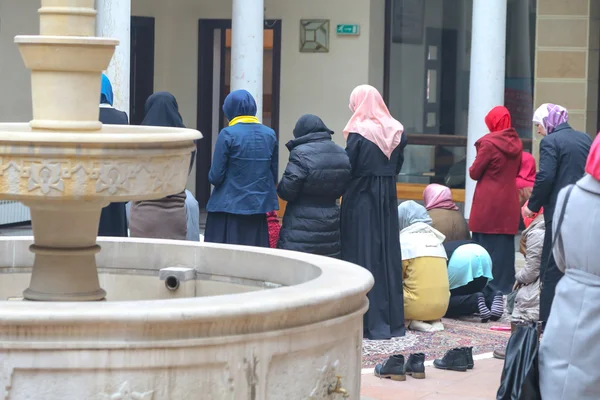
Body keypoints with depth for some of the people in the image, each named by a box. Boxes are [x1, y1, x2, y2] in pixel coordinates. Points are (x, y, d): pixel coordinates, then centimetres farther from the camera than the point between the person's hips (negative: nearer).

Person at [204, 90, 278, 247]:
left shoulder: (228, 134, -9)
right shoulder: (270, 135, 5)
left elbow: (215, 176, -9)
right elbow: (274, 175, 8)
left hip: (230, 208, -4)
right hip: (260, 208, 4)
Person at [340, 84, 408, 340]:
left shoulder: (359, 133, -13)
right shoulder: (396, 131, 3)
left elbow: (348, 168, -12)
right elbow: (397, 165, 8)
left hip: (361, 200, -5)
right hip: (388, 199, 5)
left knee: (364, 254, 0)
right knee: (388, 255, 11)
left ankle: (370, 322, 0)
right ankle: (392, 320, 15)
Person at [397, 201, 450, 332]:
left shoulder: (404, 239, -4)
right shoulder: (435, 238, 14)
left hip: (418, 306, -6)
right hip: (441, 306, 6)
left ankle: (412, 321, -3)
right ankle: (433, 320, 7)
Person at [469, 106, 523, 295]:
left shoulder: (489, 143, -14)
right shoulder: (516, 143, 5)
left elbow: (474, 173, -6)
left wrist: (475, 168, 13)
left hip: (488, 204, -5)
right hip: (509, 203, 6)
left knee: (487, 247, 1)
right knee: (504, 247, 9)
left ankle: (489, 291, 2)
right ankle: (504, 288, 11)